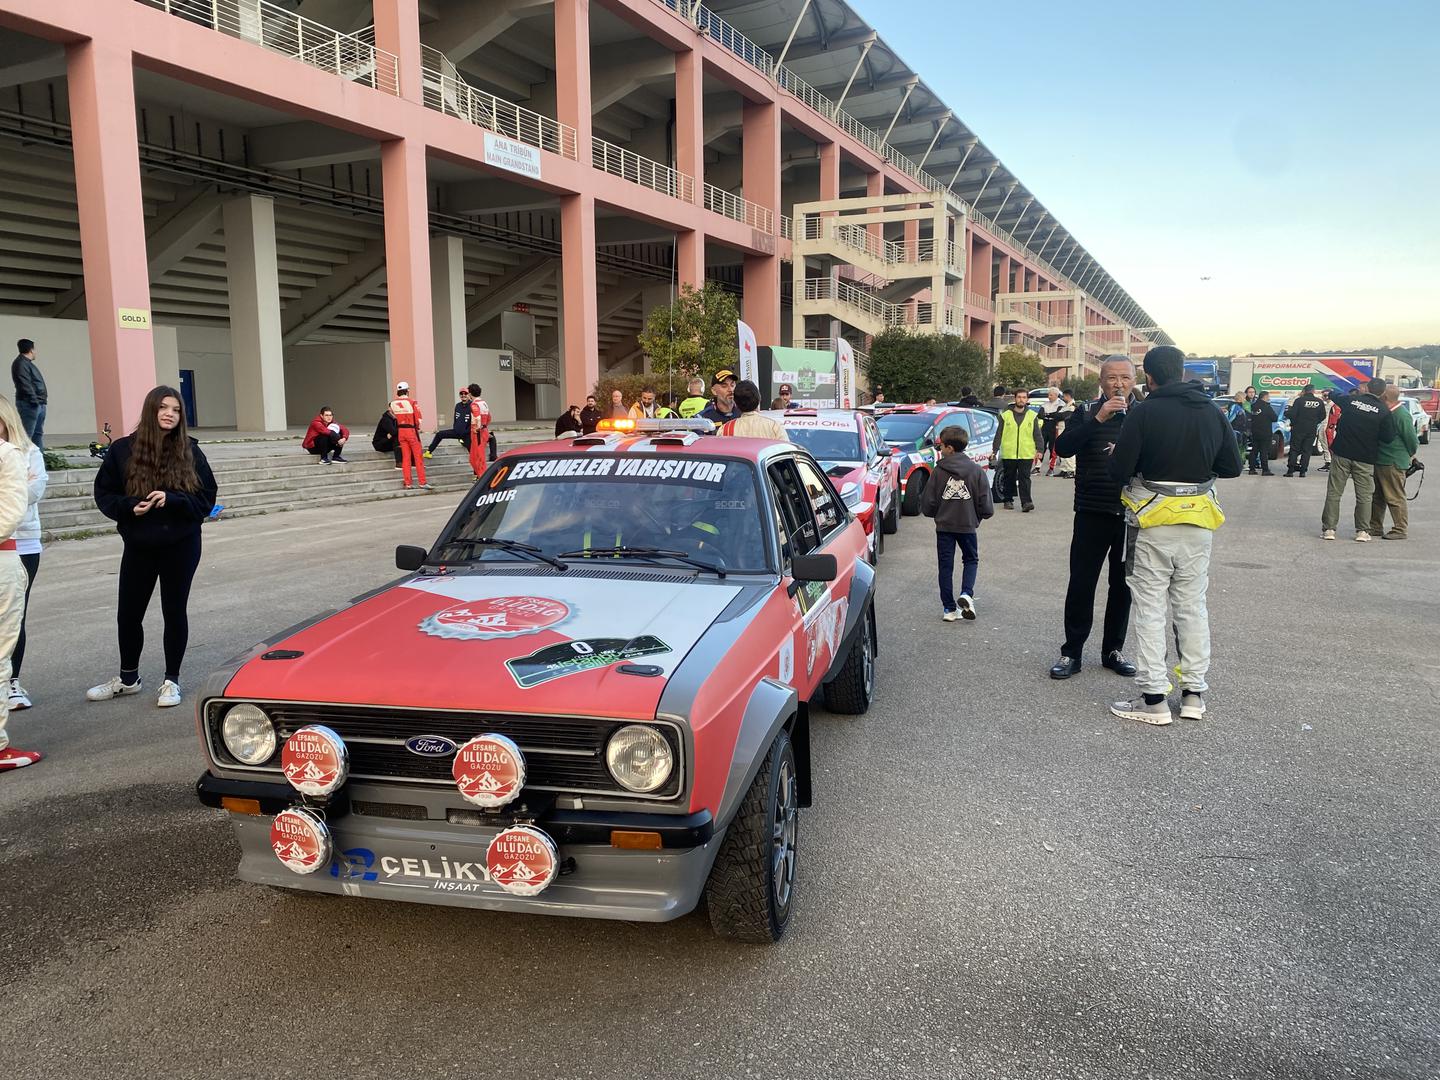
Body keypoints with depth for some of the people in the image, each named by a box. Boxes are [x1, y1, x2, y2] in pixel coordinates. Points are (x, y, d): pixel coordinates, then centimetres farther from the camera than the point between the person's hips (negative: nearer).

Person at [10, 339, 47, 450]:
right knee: (27, 433, -11)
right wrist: (34, 400, -22)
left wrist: (43, 397, 11)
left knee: (38, 433, 13)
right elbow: (25, 384, -18)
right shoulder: (20, 363, -10)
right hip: (29, 404, -10)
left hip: (39, 403, 10)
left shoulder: (27, 363, 20)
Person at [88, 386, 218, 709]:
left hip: (180, 546, -1)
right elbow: (104, 493, 1)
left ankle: (171, 680, 20)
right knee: (128, 614, 11)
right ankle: (128, 678, 32)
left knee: (174, 611, 6)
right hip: (138, 547, 2)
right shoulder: (123, 449, -4)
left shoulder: (189, 451, -4)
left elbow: (206, 498, -3)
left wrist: (171, 500, -20)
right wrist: (129, 507, -18)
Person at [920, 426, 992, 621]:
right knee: (971, 560, 20)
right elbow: (985, 505, -6)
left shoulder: (939, 471, -9)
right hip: (968, 525, 1)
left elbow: (928, 504, -7)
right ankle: (966, 594, -4)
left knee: (946, 565, 9)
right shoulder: (976, 470, -6)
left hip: (944, 526, -1)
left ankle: (949, 609, 8)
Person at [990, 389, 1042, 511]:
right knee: (1009, 478, 9)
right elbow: (999, 434, 7)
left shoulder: (1032, 416, 7)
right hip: (1008, 454, 1)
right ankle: (1008, 500, 21)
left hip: (1026, 454, -1)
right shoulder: (1006, 415, 5)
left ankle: (1026, 502, -12)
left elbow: (1037, 435, 8)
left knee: (1024, 478, -8)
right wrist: (994, 450, 1)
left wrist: (1039, 451, -2)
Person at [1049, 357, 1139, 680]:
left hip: (1131, 515, 2)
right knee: (1081, 584, 0)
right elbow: (1063, 448, -15)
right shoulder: (1087, 412, 2)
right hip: (1092, 513, -2)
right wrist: (1098, 419, -22)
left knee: (1123, 585, 10)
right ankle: (1071, 652, 9)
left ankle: (1113, 650, 23)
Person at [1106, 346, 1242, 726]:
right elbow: (1232, 466, 9)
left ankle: (1153, 699, 1)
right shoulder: (1212, 412, 4)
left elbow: (1119, 470, -13)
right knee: (1193, 606, 13)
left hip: (1153, 522, -5)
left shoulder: (1144, 412, -12)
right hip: (1198, 523, 5)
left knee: (1150, 609, 0)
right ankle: (1194, 693, 18)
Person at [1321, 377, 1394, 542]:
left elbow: (1334, 397, 18)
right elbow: (1389, 437, -5)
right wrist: (1373, 435, 11)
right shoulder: (1384, 411, -7)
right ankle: (1362, 531, 9)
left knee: (1333, 493, 6)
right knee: (1364, 496, 8)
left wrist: (1329, 394, 39)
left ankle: (1328, 529, 5)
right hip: (1365, 459, -1)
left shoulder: (1350, 399, -3)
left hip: (1341, 454, 1)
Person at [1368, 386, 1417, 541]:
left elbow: (1412, 441, -12)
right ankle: (1376, 527, 23)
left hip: (1393, 464, -9)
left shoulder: (1401, 415, -17)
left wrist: (1409, 456, 3)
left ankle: (1401, 530, 4)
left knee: (1395, 498, -3)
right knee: (1378, 497, 15)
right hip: (1380, 462, 9)